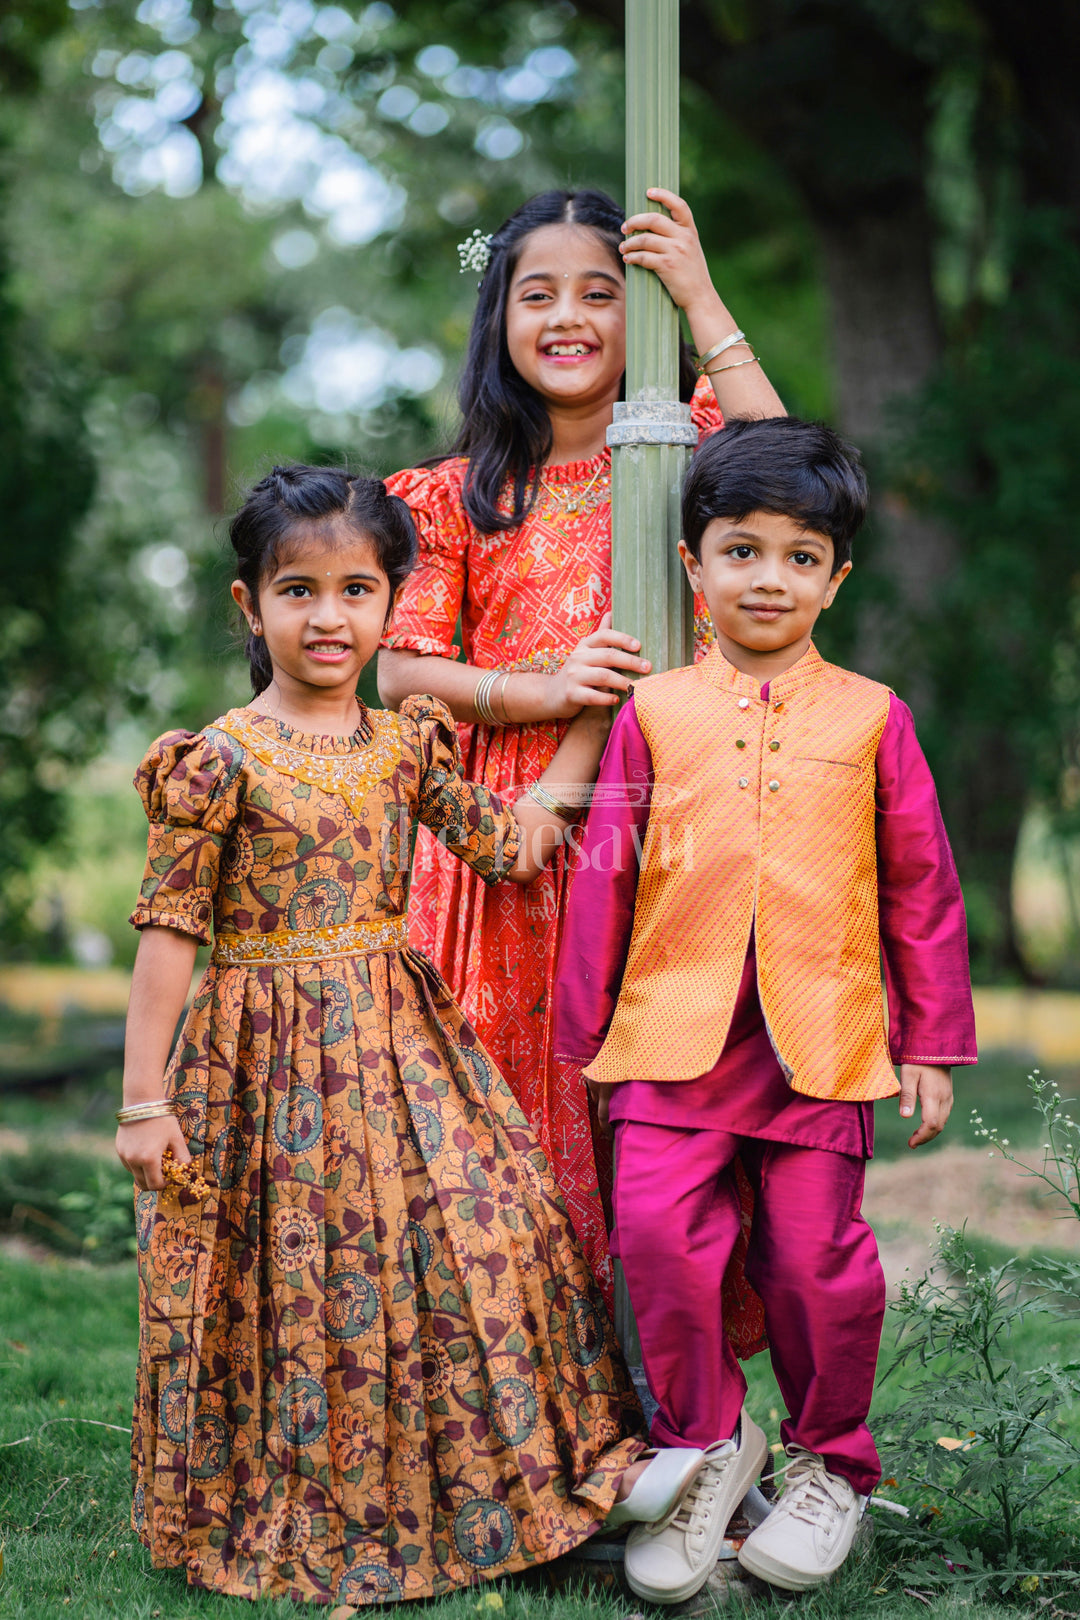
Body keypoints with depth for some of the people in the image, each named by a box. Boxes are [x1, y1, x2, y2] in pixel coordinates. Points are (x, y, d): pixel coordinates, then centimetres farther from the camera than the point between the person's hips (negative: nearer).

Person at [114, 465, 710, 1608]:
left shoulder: (405, 745, 5)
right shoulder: (220, 761, -10)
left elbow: (502, 850, 12)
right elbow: (169, 930, -9)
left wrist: (583, 721, 8)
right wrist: (144, 1099, -10)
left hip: (398, 1042, 4)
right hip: (267, 1060, -4)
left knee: (486, 1229, 0)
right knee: (292, 1285, 4)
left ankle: (580, 1462, 14)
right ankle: (291, 1514, 23)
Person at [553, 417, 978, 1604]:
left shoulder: (870, 718, 7)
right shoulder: (654, 713, 7)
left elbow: (922, 889, 10)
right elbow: (603, 879, 10)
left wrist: (931, 1043, 9)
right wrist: (584, 1036, 9)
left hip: (822, 1038, 0)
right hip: (675, 1032, 1)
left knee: (816, 1256, 2)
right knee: (658, 1233, -10)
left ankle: (829, 1466, 25)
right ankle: (704, 1444, 14)